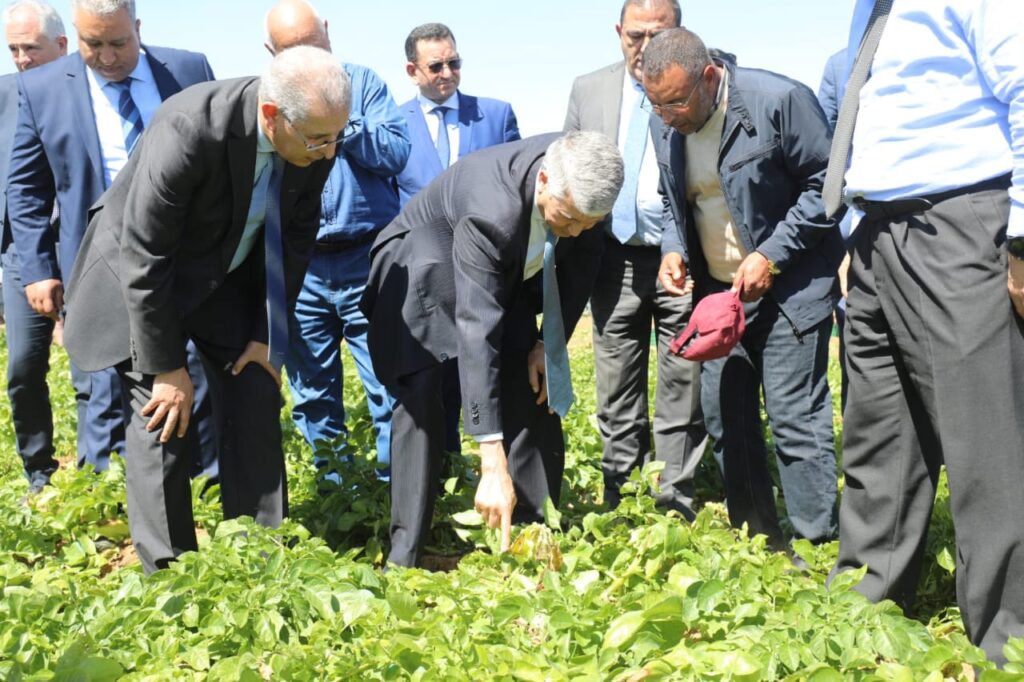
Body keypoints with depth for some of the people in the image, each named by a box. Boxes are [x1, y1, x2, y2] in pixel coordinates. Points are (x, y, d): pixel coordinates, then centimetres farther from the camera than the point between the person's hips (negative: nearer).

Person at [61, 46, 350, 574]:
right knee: (162, 411, -10)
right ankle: (166, 569, 3)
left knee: (255, 397, -1)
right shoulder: (189, 130, -35)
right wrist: (167, 367, -22)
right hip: (139, 271, -5)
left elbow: (294, 238, -3)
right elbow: (143, 257, -28)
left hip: (226, 273, 5)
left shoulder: (314, 141, -18)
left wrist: (268, 336, -5)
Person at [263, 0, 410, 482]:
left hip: (367, 261, -2)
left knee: (389, 385, -2)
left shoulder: (361, 82, 4)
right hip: (297, 269, 2)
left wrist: (339, 121, -12)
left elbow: (397, 153, -8)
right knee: (312, 392, 11)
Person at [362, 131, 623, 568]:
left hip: (511, 274, 6)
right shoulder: (491, 212, -42)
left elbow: (581, 261, -3)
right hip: (424, 267, -6)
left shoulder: (583, 179, -24)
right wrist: (493, 466, -49)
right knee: (419, 395, -19)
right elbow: (477, 333, -46)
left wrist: (551, 343, -11)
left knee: (535, 393, -5)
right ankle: (404, 555, -14)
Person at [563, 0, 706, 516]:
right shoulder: (589, 90, 8)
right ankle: (618, 504, 18)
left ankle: (674, 504, 11)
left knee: (683, 391, 2)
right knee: (618, 396, 9)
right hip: (614, 258, 3)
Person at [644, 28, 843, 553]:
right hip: (718, 290, 6)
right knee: (724, 417, 8)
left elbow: (824, 185, -12)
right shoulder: (667, 124, 1)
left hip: (788, 286, -6)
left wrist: (770, 255, -18)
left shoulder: (779, 100, -18)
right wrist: (672, 248, -4)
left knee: (794, 419, -8)